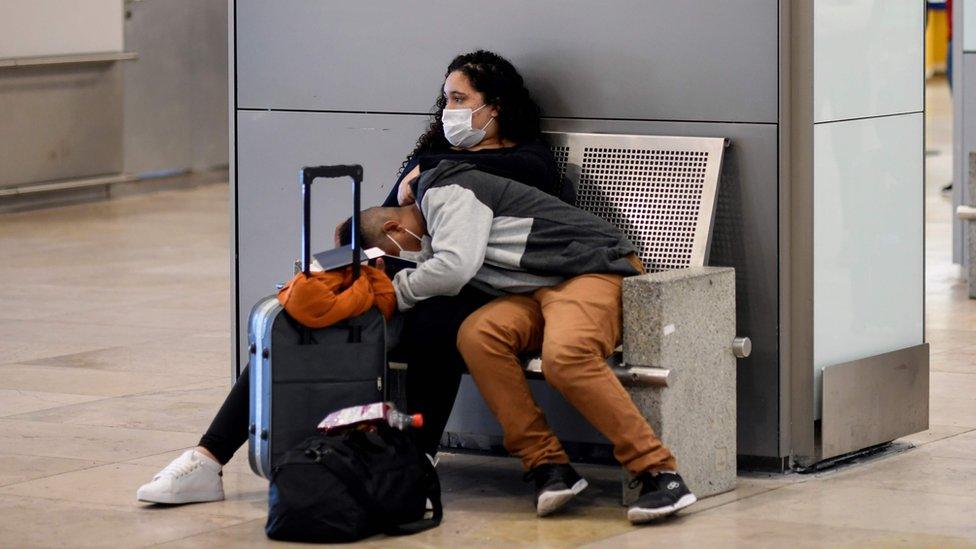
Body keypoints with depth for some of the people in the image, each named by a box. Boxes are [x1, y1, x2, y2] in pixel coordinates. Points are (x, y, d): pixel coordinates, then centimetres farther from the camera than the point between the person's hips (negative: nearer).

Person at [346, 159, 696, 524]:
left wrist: (399, 288, -3)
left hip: (595, 268, -9)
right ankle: (547, 465, -22)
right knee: (477, 334, -19)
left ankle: (659, 474, -32)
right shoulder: (433, 233, 24)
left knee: (564, 356, -36)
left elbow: (454, 268, -19)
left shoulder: (445, 193, -6)